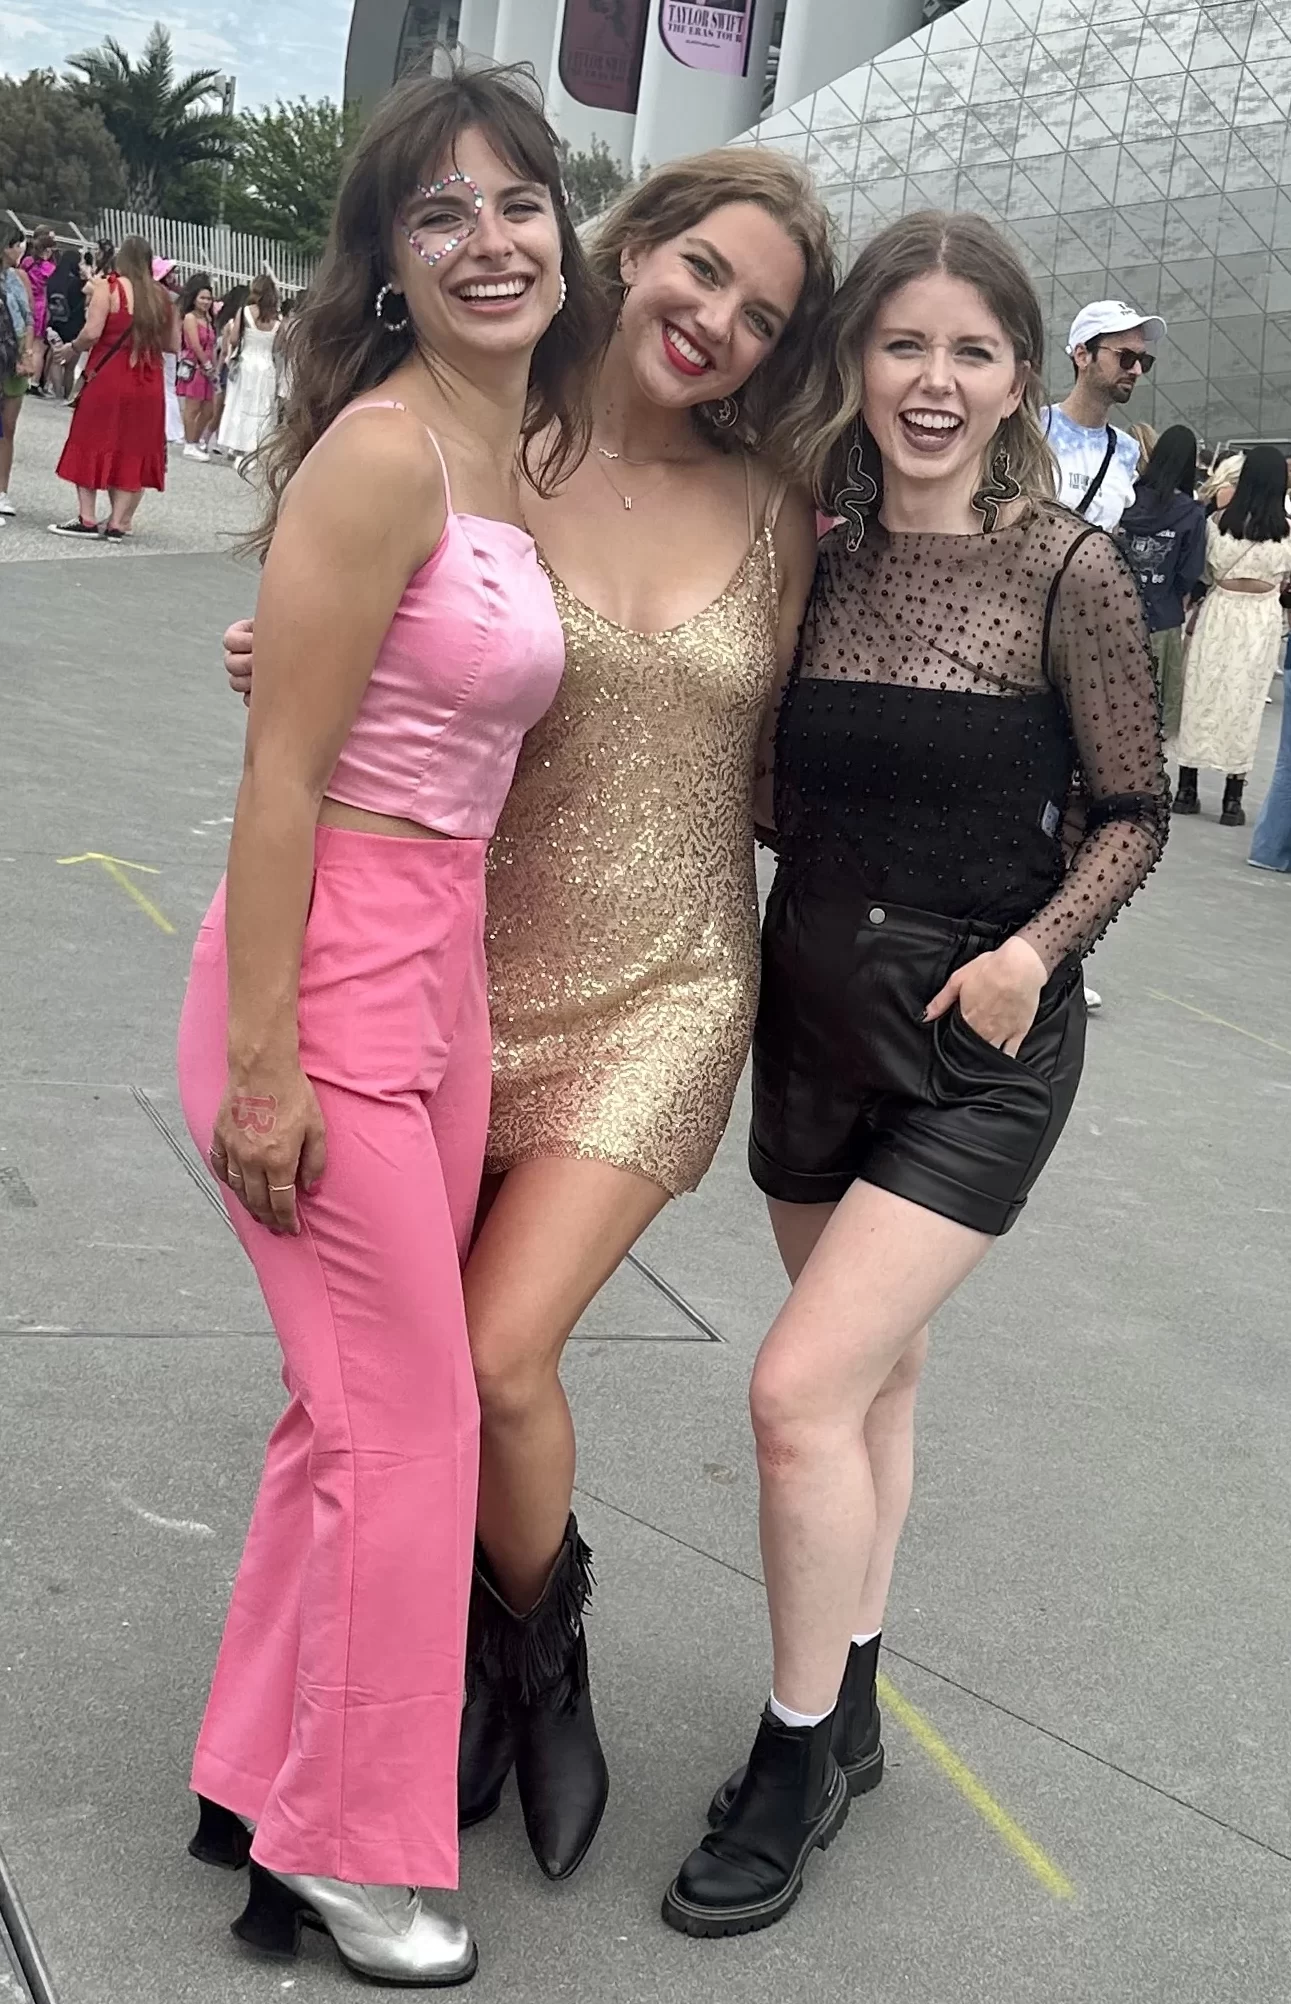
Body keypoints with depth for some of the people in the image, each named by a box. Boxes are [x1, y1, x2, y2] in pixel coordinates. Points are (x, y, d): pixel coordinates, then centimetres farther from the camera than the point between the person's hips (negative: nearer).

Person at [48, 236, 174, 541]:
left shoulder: (108, 287, -7)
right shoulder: (160, 296, 6)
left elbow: (92, 331, -15)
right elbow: (170, 343, 12)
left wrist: (72, 348, 2)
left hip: (106, 379, -4)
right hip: (148, 385, 4)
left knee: (92, 443, 7)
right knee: (133, 449, 8)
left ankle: (87, 518, 4)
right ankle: (118, 522, 6)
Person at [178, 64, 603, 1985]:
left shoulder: (520, 453, 11)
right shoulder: (383, 450, -16)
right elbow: (279, 774, -18)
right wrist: (264, 1067, -18)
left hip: (439, 969, 8)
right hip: (330, 969, -8)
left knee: (368, 1400, 16)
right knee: (412, 1419, 2)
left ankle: (262, 1778, 33)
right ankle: (351, 1846, 21)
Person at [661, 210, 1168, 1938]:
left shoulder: (1068, 573, -12)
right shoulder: (819, 557, 1)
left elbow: (1133, 813, -4)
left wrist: (1036, 948, -18)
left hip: (978, 1041, -5)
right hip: (814, 1011, 5)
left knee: (803, 1387, -12)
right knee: (875, 1368, 18)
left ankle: (795, 1764, 10)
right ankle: (847, 1714, 35)